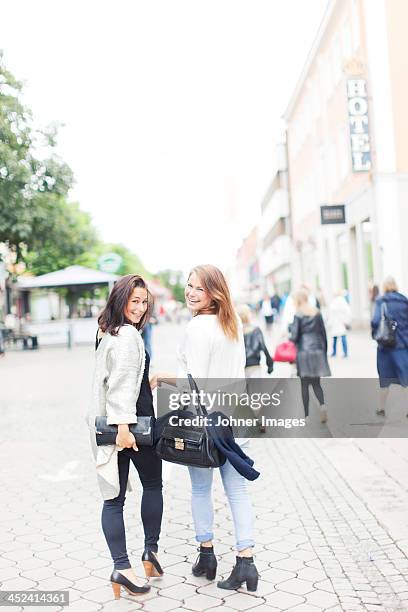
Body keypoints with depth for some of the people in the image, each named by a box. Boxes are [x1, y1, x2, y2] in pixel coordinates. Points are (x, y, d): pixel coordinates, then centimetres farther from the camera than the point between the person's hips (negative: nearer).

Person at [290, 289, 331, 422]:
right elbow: (323, 334, 8)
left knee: (304, 384, 6)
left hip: (303, 352, -4)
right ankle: (323, 404, -14)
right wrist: (324, 351, 17)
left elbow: (294, 337, -10)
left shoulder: (298, 315, -8)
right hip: (317, 350, 4)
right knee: (316, 383, 12)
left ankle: (306, 415, 8)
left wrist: (290, 337, 13)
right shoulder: (317, 313, 4)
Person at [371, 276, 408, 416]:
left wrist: (375, 334, 1)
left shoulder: (381, 301, -7)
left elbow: (376, 321, -16)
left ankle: (382, 408, 23)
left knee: (385, 378, 12)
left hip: (386, 344, -1)